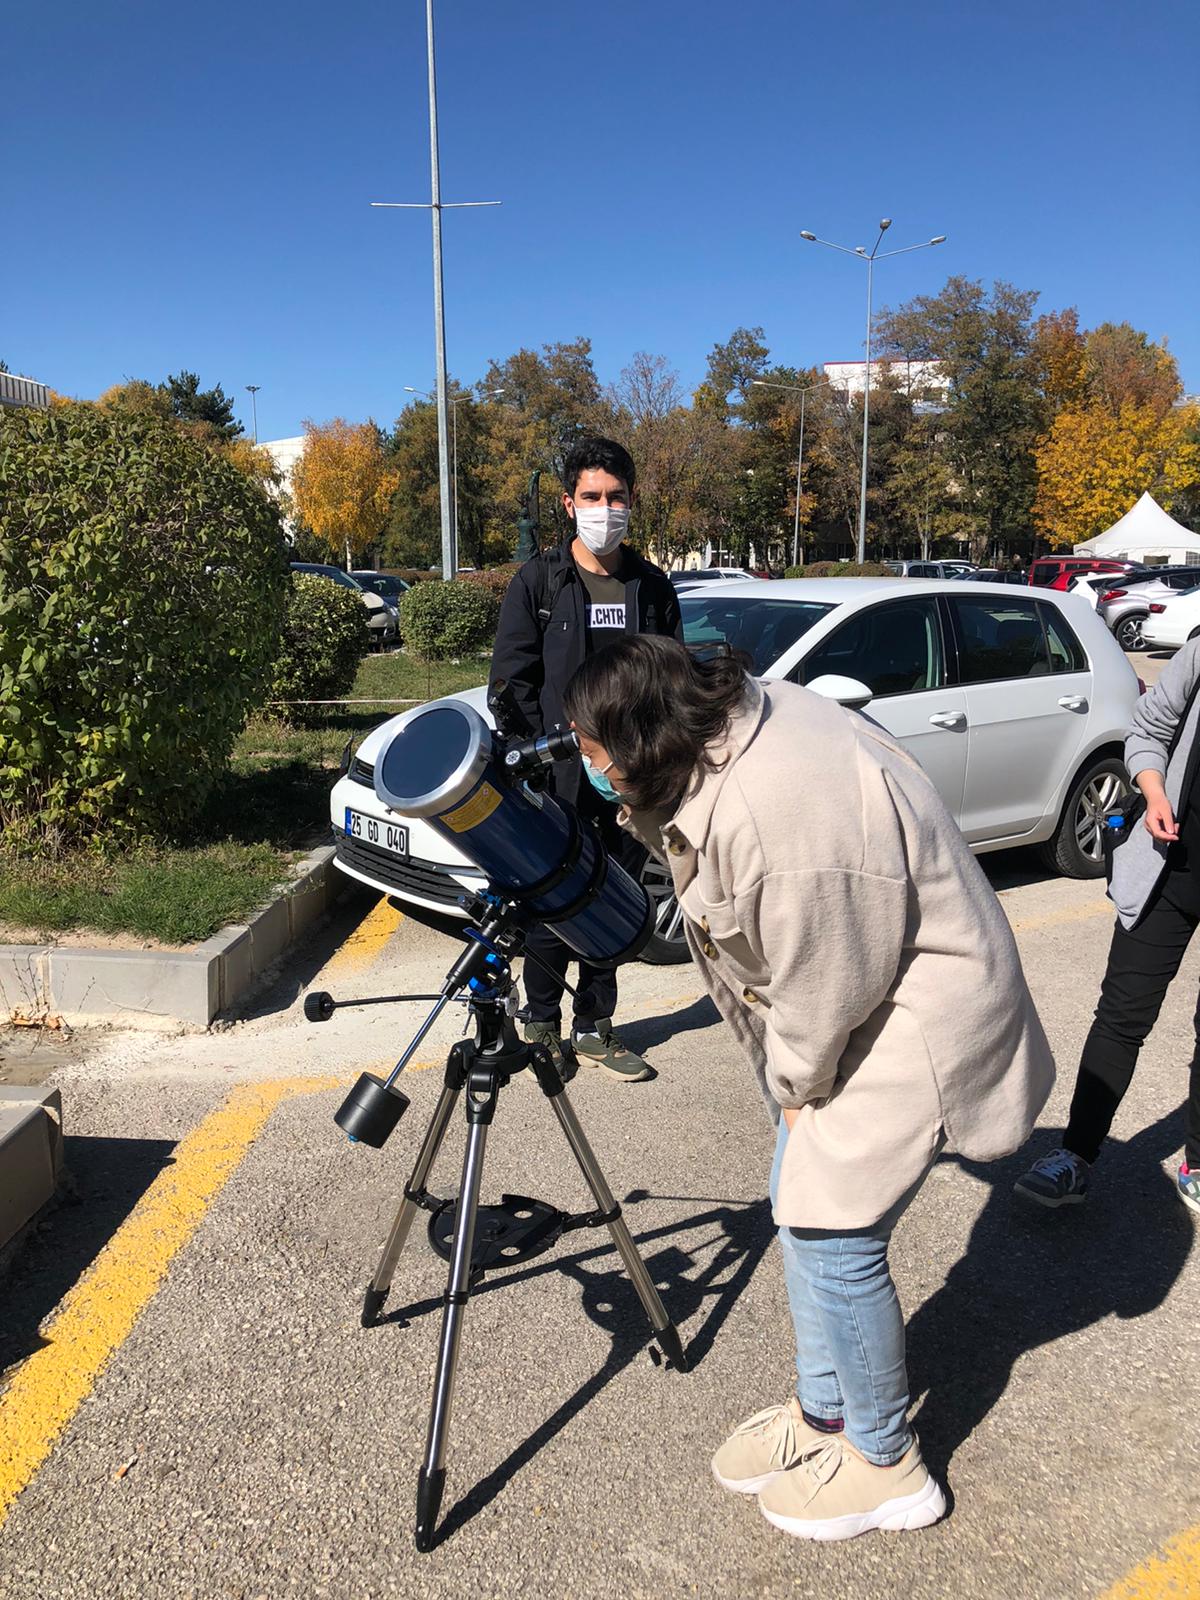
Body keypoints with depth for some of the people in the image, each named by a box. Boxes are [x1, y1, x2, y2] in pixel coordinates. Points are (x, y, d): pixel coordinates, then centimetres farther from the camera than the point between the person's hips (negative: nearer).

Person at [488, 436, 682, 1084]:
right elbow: (511, 681, -3)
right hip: (559, 782, -3)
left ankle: (594, 1028, 25)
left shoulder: (652, 586, 9)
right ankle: (541, 1023, 23)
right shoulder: (538, 581, -1)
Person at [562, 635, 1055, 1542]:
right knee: (801, 1212, 16)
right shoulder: (738, 718, -5)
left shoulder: (785, 819, -36)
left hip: (909, 1017, -9)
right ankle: (823, 1414, 36)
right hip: (841, 996, 10)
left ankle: (886, 1466, 22)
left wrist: (794, 1084, -6)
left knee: (833, 1235, -2)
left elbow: (826, 988, -25)